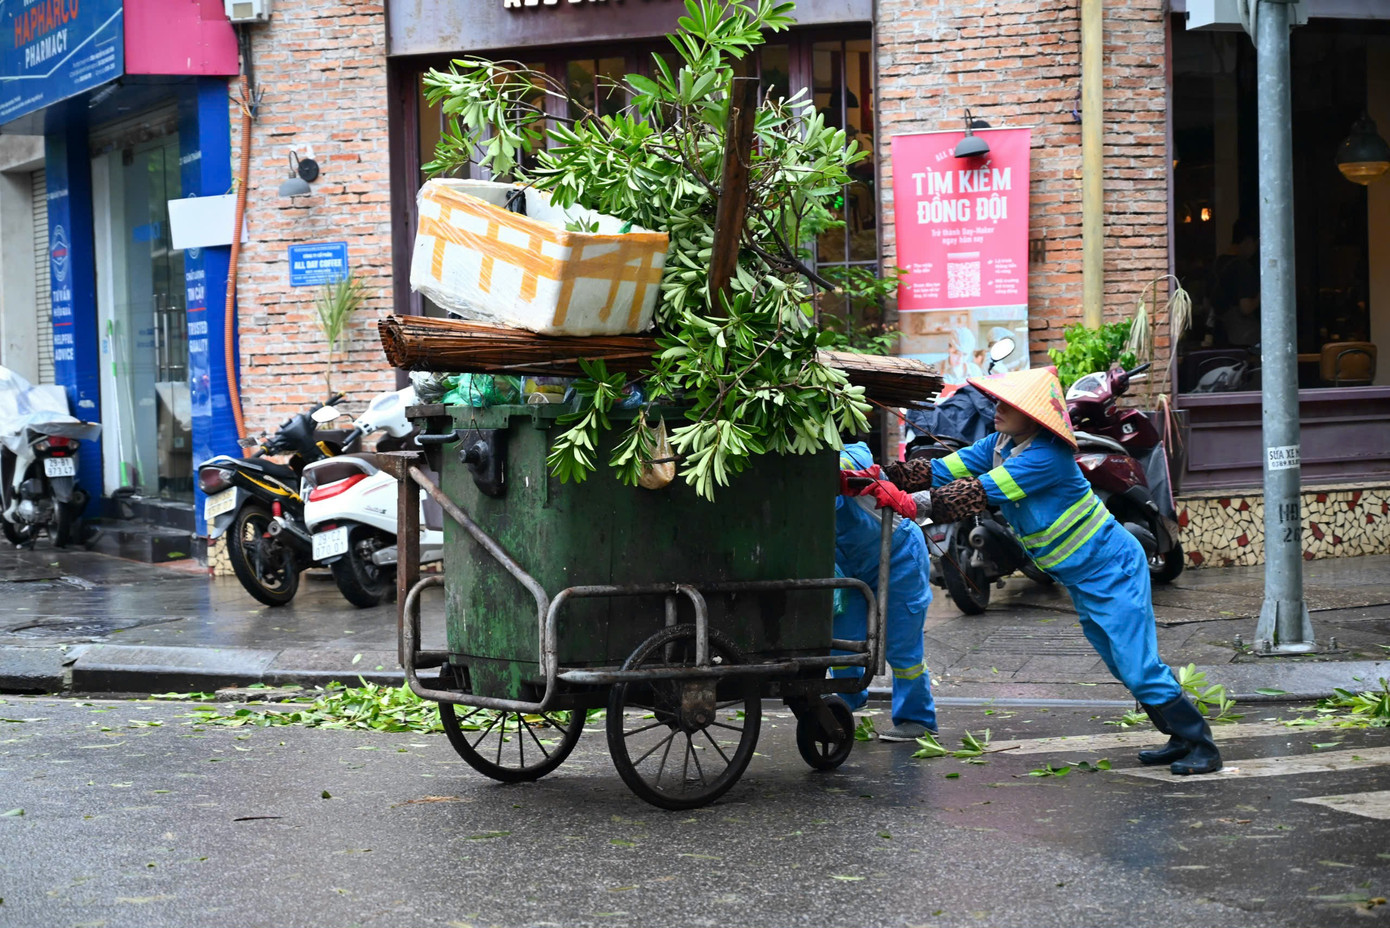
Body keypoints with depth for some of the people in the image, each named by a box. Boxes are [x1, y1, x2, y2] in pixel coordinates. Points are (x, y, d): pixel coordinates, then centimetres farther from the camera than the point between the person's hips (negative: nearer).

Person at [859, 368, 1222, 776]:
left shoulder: (1046, 456, -27)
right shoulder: (998, 445, 0)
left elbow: (980, 492, -32)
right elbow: (941, 471, -5)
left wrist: (910, 503, -36)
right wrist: (882, 478, -19)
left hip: (1112, 567, -9)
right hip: (1080, 577, 9)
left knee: (1138, 665, -12)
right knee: (1126, 665, 14)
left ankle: (1202, 746, -3)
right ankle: (1182, 740, 24)